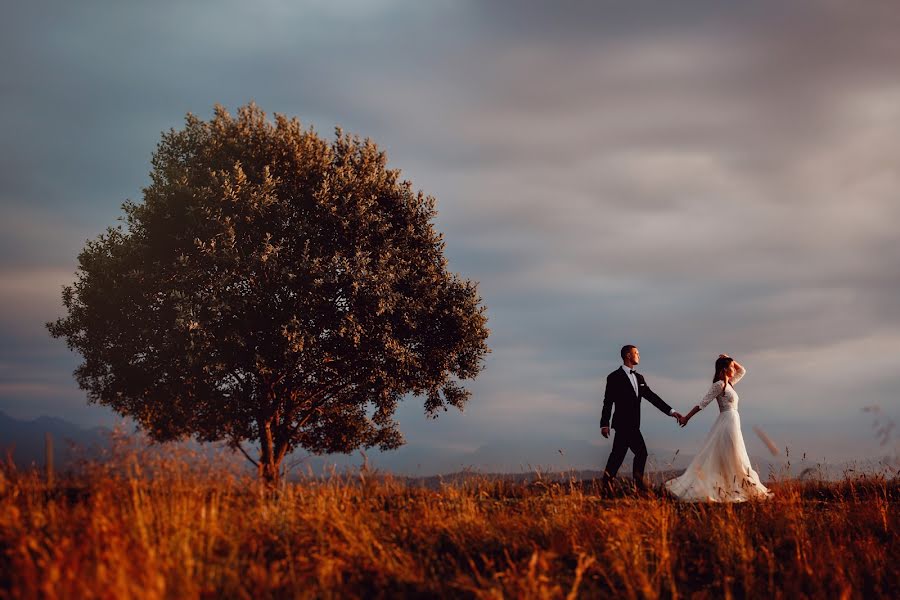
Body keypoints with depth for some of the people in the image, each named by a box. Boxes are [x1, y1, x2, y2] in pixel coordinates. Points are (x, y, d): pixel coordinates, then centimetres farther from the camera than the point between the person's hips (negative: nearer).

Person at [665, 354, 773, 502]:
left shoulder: (728, 383, 15)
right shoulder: (719, 384, -11)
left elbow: (742, 371, 30)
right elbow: (702, 403, -12)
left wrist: (730, 359, 15)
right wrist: (686, 417, -12)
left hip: (732, 422, 9)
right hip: (728, 421, -9)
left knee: (716, 459, 6)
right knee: (733, 460, -4)